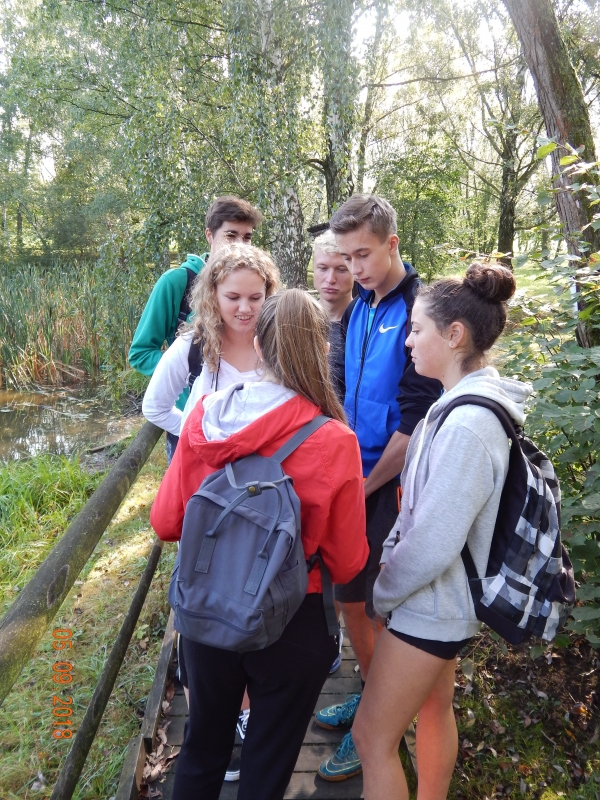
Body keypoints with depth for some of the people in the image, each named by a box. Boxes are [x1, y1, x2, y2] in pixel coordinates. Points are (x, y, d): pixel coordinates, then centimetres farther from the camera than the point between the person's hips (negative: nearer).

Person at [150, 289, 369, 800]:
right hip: (290, 625, -3)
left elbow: (165, 522, -4)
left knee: (202, 747, 29)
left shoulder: (205, 415, -13)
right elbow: (347, 565, -13)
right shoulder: (334, 442, -22)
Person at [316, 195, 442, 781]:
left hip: (391, 484, -7)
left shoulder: (418, 309, -16)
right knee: (350, 598, 18)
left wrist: (368, 485, -11)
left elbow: (415, 419, -19)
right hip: (354, 479, 7)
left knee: (381, 607, 8)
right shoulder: (358, 310, 8)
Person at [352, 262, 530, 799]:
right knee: (434, 710, 25)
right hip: (440, 597, 9)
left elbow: (433, 544, -26)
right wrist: (390, 554, 4)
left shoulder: (468, 423, -29)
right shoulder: (462, 403, 1)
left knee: (374, 736, 7)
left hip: (430, 606, -9)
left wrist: (382, 593, -11)